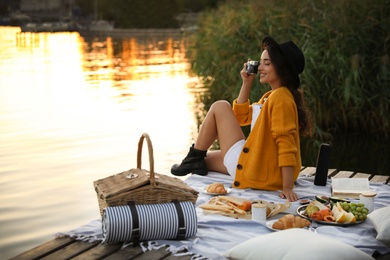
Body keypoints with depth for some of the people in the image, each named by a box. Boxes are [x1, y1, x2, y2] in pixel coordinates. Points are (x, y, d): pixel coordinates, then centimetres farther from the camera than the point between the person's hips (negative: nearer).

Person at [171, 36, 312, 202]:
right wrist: (246, 83, 8)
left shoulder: (281, 98, -20)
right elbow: (242, 117, 18)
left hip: (253, 171, -10)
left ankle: (194, 159, 10)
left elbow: (286, 144, -26)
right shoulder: (271, 95, 11)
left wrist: (287, 188, -29)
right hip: (260, 168, 10)